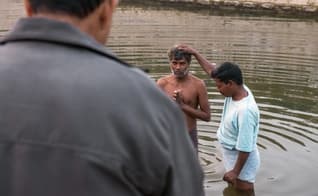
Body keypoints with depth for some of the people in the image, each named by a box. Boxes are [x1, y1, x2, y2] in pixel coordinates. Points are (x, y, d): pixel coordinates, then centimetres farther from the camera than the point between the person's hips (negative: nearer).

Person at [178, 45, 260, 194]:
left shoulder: (245, 110, -33)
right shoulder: (237, 89, -8)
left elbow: (245, 148, -28)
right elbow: (212, 70, 6)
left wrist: (236, 171, -20)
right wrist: (194, 53, 5)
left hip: (242, 159, -9)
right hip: (231, 154, 9)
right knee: (233, 189, 24)